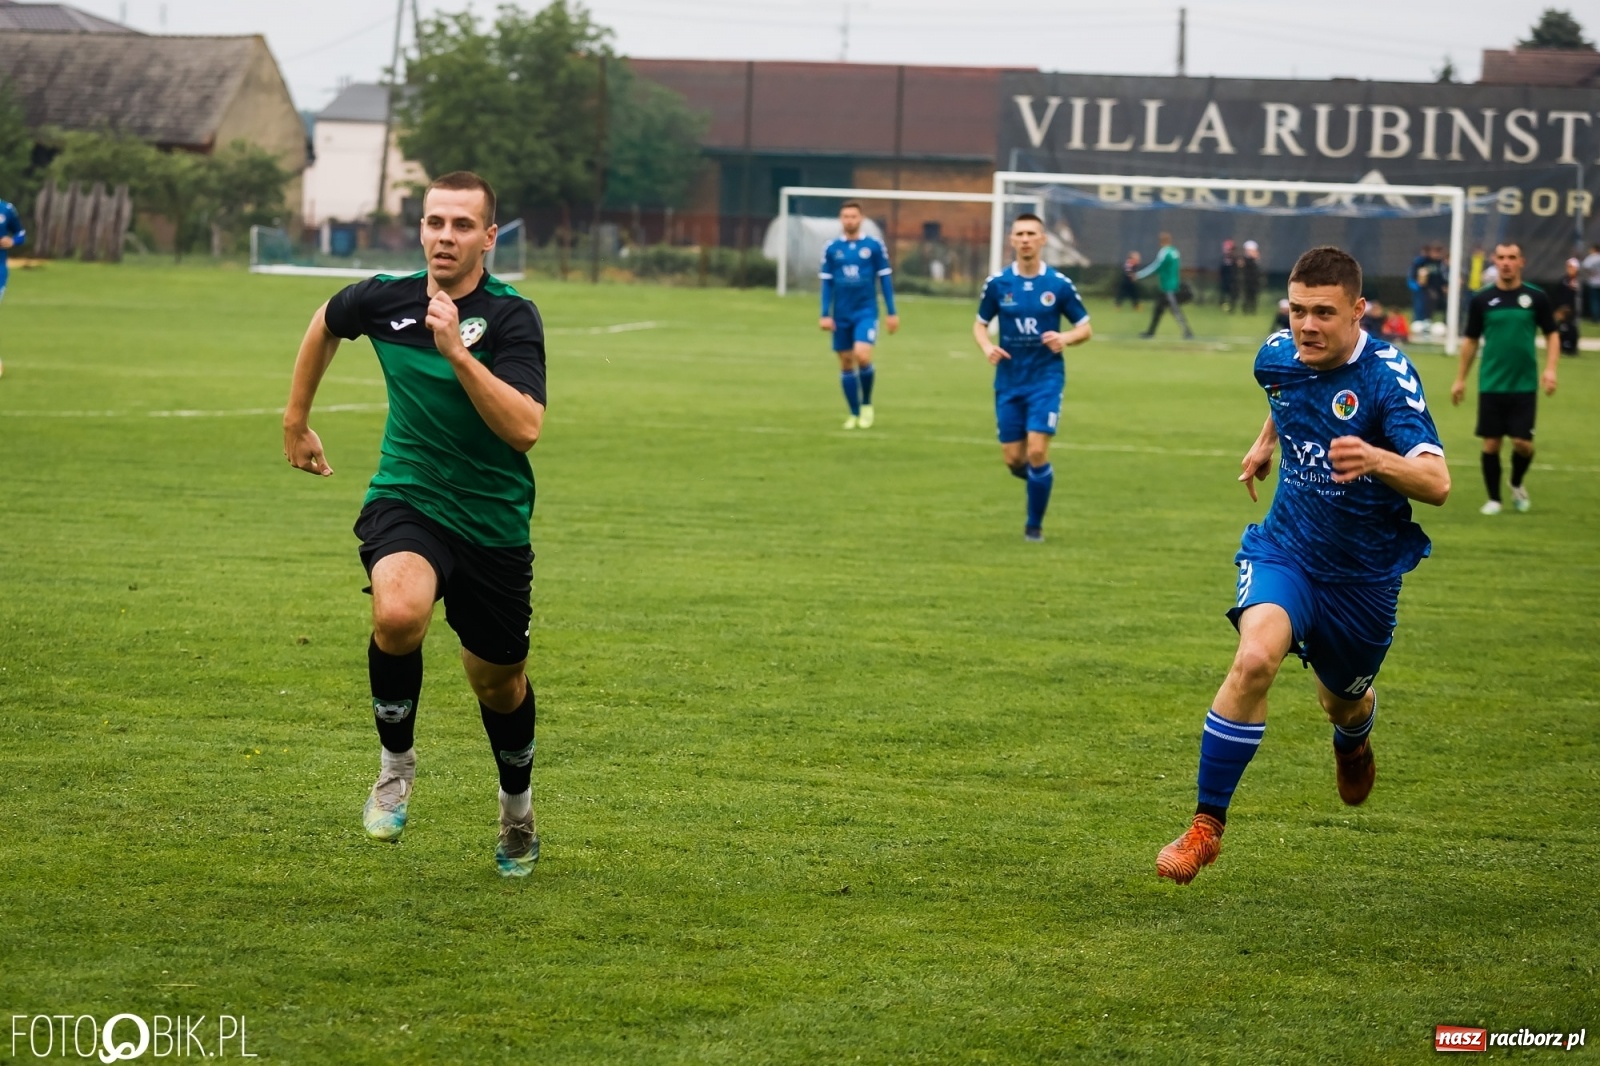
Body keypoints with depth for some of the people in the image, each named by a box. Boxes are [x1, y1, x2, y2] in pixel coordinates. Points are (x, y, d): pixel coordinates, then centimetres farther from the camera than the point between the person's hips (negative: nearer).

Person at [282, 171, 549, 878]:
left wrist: (456, 350, -34)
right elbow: (326, 323, 19)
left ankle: (518, 808, 46)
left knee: (498, 681, 15)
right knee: (399, 614, -32)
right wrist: (296, 420, 23)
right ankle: (395, 763, -7)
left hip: (493, 522, 0)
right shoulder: (384, 299, -6)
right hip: (406, 499, 0)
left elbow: (526, 428, -28)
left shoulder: (512, 317, -15)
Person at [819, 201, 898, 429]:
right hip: (841, 315, 3)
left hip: (866, 312, -3)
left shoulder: (874, 246, -2)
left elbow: (885, 279, 3)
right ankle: (854, 414, 17)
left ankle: (866, 404, 3)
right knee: (846, 363, 5)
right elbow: (827, 282, 6)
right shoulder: (831, 248, 3)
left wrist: (892, 313, 1)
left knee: (862, 356, -19)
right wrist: (825, 315, 0)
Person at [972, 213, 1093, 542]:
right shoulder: (997, 283, 0)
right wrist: (986, 346, -12)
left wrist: (1066, 338, -19)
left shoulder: (1059, 284, -4)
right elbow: (980, 324, 11)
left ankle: (1034, 525, 5)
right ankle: (1041, 477, 38)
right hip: (1009, 381, 2)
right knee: (1013, 460, 1)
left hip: (1046, 379, -2)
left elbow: (1085, 328, 3)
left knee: (1037, 452, -13)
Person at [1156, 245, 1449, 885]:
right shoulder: (1278, 357, -7)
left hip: (1365, 573, -2)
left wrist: (1376, 459, -52)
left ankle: (1353, 739, 61)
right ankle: (1207, 824, -17)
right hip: (1286, 549, 2)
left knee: (1342, 703, 19)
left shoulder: (1387, 375, -23)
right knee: (1254, 659, -27)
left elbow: (1436, 483, -35)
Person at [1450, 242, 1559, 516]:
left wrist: (1550, 368, -9)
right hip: (1491, 385, 1)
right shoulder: (1481, 300, 2)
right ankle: (1494, 499, 15)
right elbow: (1471, 340, 9)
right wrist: (1460, 378, 8)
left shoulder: (1536, 297, 0)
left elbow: (1551, 335, 6)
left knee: (1522, 443, -4)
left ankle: (1517, 484, 25)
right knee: (1491, 443, 1)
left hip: (1524, 385, -1)